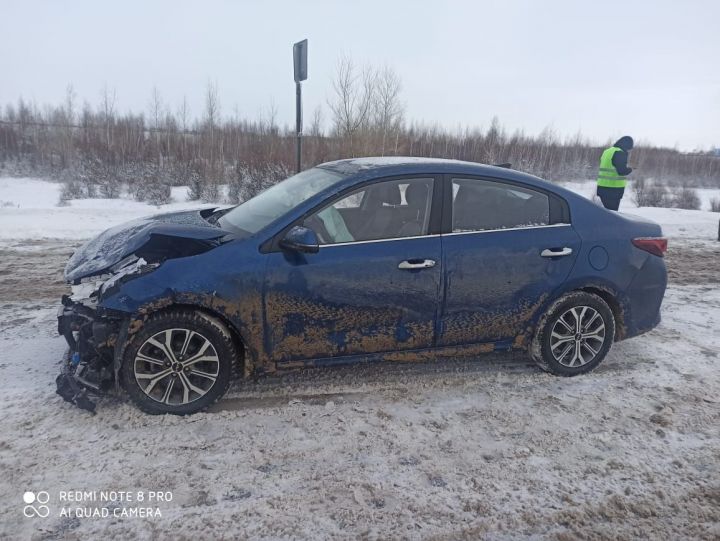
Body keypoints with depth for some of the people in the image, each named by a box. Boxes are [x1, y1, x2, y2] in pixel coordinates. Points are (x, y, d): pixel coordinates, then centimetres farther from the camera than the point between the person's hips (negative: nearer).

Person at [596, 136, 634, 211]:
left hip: (602, 187, 8)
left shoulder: (607, 151, 16)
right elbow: (621, 171, -19)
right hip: (614, 189, -8)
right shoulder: (620, 153, -12)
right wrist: (630, 169, 0)